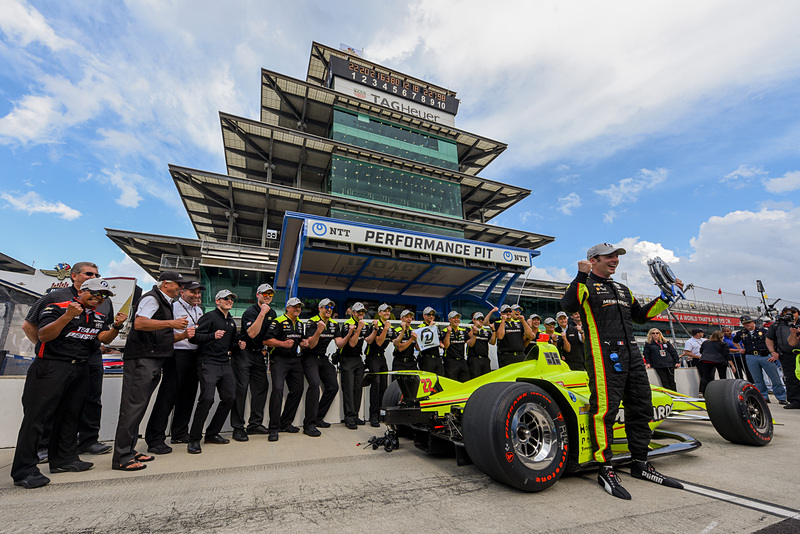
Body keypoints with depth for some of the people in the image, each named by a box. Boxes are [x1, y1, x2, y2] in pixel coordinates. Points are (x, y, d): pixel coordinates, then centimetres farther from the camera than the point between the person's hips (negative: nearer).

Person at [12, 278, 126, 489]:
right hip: (51, 367, -6)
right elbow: (43, 336, -18)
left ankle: (64, 459, 22)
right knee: (36, 416, -4)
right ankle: (24, 471, 3)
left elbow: (104, 338, -1)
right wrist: (68, 316, -30)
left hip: (80, 370, 7)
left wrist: (116, 326, -20)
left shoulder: (99, 317, 11)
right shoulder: (57, 308, -8)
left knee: (70, 416, 12)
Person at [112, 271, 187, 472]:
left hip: (153, 361, 10)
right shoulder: (152, 298, -7)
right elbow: (139, 323, -23)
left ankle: (129, 450, 20)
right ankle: (121, 457, -2)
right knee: (133, 406, -7)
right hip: (142, 359, -10)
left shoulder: (165, 303, 22)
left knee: (138, 407, 13)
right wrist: (171, 323, -23)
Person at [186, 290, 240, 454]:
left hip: (225, 363, 8)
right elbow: (194, 337, -12)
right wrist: (213, 336, -25)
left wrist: (237, 345, 11)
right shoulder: (209, 317, -2)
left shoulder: (232, 322, 21)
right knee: (207, 398, -15)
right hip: (208, 363, -8)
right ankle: (194, 439, 1)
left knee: (229, 397, 6)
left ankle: (212, 434, 21)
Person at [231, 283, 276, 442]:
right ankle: (238, 427, 3)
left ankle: (255, 424, 17)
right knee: (241, 388, -7)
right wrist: (262, 313, -29)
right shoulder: (250, 312, -13)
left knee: (262, 386, 6)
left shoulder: (272, 313, 9)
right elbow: (252, 333, -26)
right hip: (243, 353, -7)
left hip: (258, 354, 7)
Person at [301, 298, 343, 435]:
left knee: (333, 387, 2)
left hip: (323, 358, 7)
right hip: (310, 358, -7)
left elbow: (339, 344, 1)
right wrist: (319, 331, -34)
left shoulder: (334, 325, 8)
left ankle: (318, 418, 15)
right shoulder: (312, 322, -11)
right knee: (315, 384, -25)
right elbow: (311, 345, -18)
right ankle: (309, 424, -20)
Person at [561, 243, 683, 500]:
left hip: (632, 354, 8)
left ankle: (640, 464, 27)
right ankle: (606, 471, 1)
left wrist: (665, 298, 23)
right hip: (603, 355, -8)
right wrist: (582, 276, -27)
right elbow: (568, 306, -20)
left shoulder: (622, 289, 24)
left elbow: (640, 315, 31)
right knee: (605, 410, -9)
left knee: (641, 409, 13)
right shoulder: (585, 285, -1)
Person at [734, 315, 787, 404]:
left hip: (766, 356, -2)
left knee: (775, 378, 0)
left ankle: (781, 398, 9)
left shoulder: (763, 331, 3)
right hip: (751, 358, 2)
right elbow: (734, 341, 28)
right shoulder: (741, 334, 9)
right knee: (758, 380, 5)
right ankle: (764, 397, 13)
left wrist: (775, 355, -5)